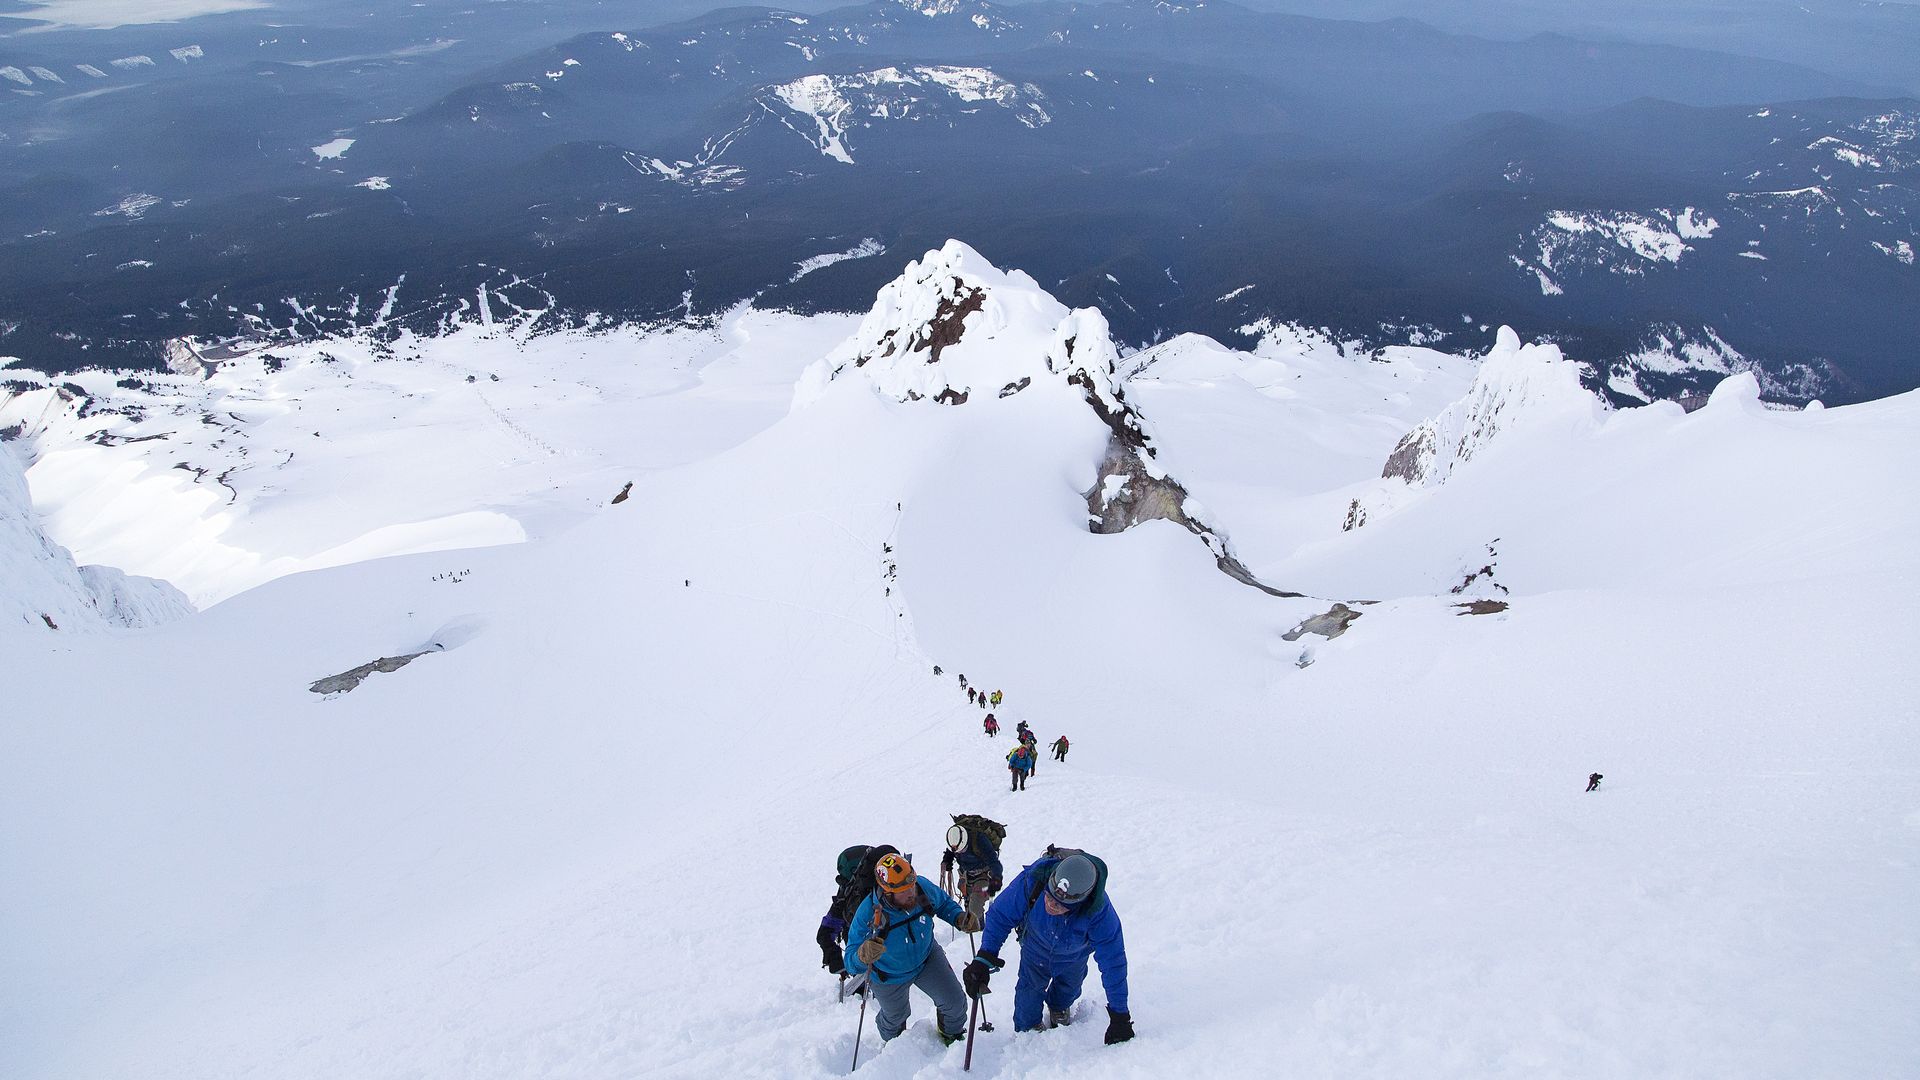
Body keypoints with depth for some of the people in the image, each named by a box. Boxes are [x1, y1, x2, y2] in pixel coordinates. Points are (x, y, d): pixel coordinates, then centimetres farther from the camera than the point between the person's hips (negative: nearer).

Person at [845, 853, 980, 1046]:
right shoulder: (868, 914, -40)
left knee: (955, 1003, 1)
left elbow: (944, 903, -5)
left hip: (927, 958, 2)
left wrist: (960, 918, -24)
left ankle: (952, 1034, 37)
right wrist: (863, 956, -62)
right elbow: (851, 963, -39)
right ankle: (893, 1041, 61)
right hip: (890, 976, -2)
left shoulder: (923, 887, -29)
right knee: (895, 1016, 23)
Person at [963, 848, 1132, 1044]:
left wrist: (1119, 1015, -24)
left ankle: (1058, 1008, 60)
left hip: (1073, 957, 1)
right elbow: (1000, 916, -26)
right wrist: (984, 959, -35)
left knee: (1068, 988, 25)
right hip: (1035, 947, -1)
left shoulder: (1099, 911, -44)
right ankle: (1026, 1031, 41)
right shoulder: (1031, 881, -44)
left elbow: (1113, 961, -31)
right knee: (1029, 990, 8)